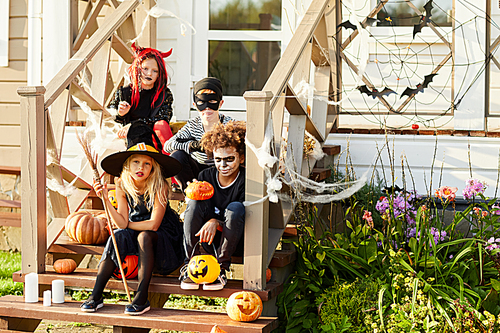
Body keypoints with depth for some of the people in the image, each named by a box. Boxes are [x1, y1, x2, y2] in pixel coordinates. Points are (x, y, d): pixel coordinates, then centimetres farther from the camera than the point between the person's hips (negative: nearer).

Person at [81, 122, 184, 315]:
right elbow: (122, 222, -12)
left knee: (144, 236, -34)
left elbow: (153, 224, -23)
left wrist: (128, 225, -11)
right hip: (134, 232, 4)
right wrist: (106, 200, -22)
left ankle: (141, 297, -34)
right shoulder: (123, 185, -7)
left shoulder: (159, 186, -19)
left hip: (164, 235, -4)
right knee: (116, 237, -26)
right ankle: (96, 295, -25)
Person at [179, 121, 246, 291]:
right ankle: (189, 265, -23)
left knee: (236, 207, -31)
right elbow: (195, 212, -1)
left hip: (235, 242, -3)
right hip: (209, 240, 3)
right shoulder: (206, 176, -1)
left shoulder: (245, 180, -13)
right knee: (195, 202, -21)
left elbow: (243, 218, -18)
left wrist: (216, 222, -33)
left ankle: (221, 268, -24)